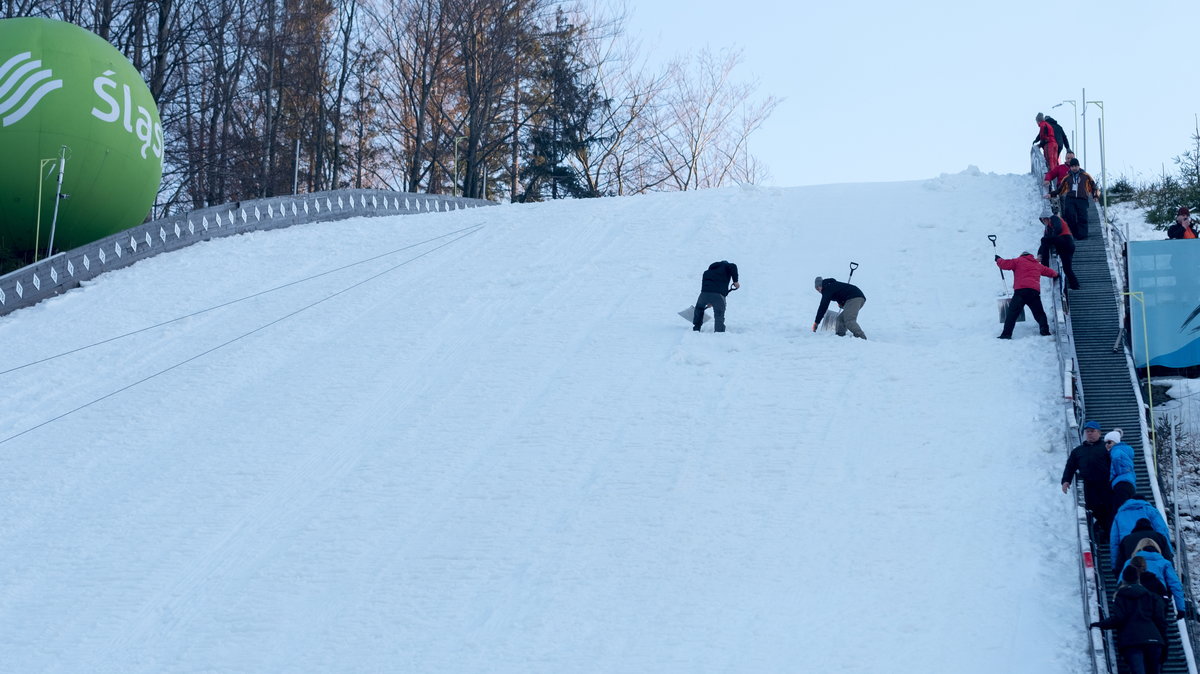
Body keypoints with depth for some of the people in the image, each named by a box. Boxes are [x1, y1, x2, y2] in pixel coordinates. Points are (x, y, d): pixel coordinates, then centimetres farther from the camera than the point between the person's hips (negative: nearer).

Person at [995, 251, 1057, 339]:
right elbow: (1049, 271, 41)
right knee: (1039, 313, 14)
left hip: (1020, 290, -3)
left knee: (1012, 313, -8)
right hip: (1035, 292, 3)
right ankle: (1044, 329, -9)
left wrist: (999, 259, 29)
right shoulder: (1038, 265, 27)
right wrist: (1056, 274, 62)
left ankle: (1006, 334, -19)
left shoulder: (1018, 261, 14)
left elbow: (1004, 264, 8)